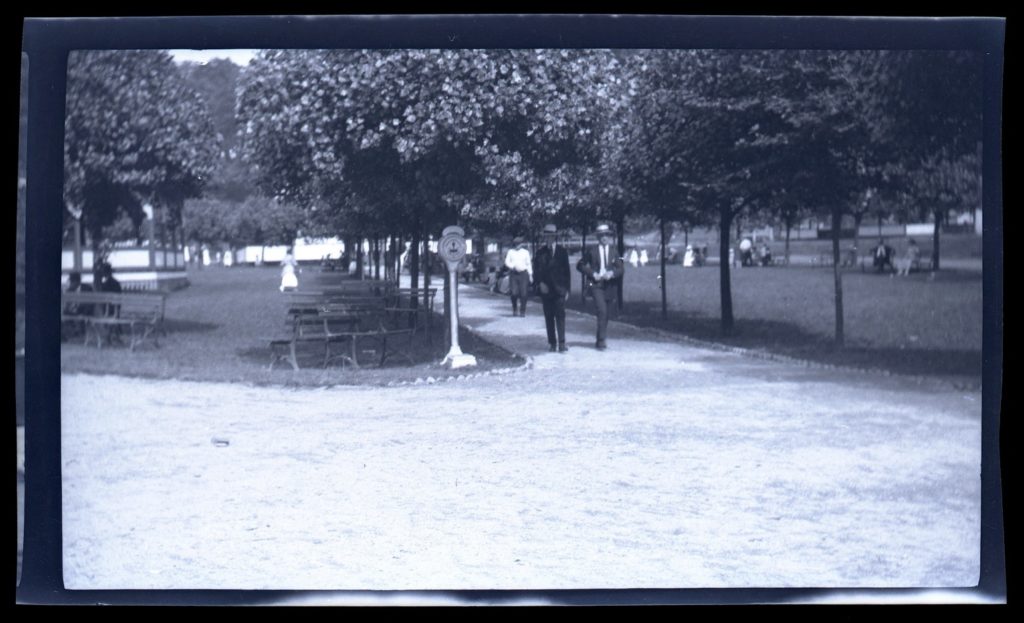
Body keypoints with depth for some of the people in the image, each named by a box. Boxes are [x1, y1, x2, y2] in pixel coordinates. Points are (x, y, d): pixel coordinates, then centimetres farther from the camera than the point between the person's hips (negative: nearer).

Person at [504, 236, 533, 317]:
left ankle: (522, 311, 1)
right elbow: (507, 262, 6)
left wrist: (530, 274, 6)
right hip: (513, 274, 0)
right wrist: (513, 266, -12)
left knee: (523, 293, -7)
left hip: (523, 274, 0)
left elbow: (529, 264, 11)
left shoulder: (525, 252, 9)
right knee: (513, 293, -9)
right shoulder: (511, 252, 8)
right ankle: (515, 309, 13)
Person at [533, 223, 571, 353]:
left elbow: (567, 270, 5)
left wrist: (567, 289, 1)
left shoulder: (562, 251, 4)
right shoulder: (540, 252, 7)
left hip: (559, 288, -2)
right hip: (545, 289, 2)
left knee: (560, 315, -9)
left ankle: (561, 343, -12)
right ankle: (552, 343, 8)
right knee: (549, 317, 4)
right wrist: (540, 283, -12)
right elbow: (536, 270, 5)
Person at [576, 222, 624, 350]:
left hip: (609, 285, 4)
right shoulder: (592, 251, 1)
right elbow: (580, 265, 4)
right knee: (602, 310, -19)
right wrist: (593, 274, -8)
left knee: (604, 313, 9)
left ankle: (600, 340, 22)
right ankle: (602, 339, -17)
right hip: (595, 284, -4)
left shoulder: (613, 251, 9)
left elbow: (620, 269, 8)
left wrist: (611, 273, -12)